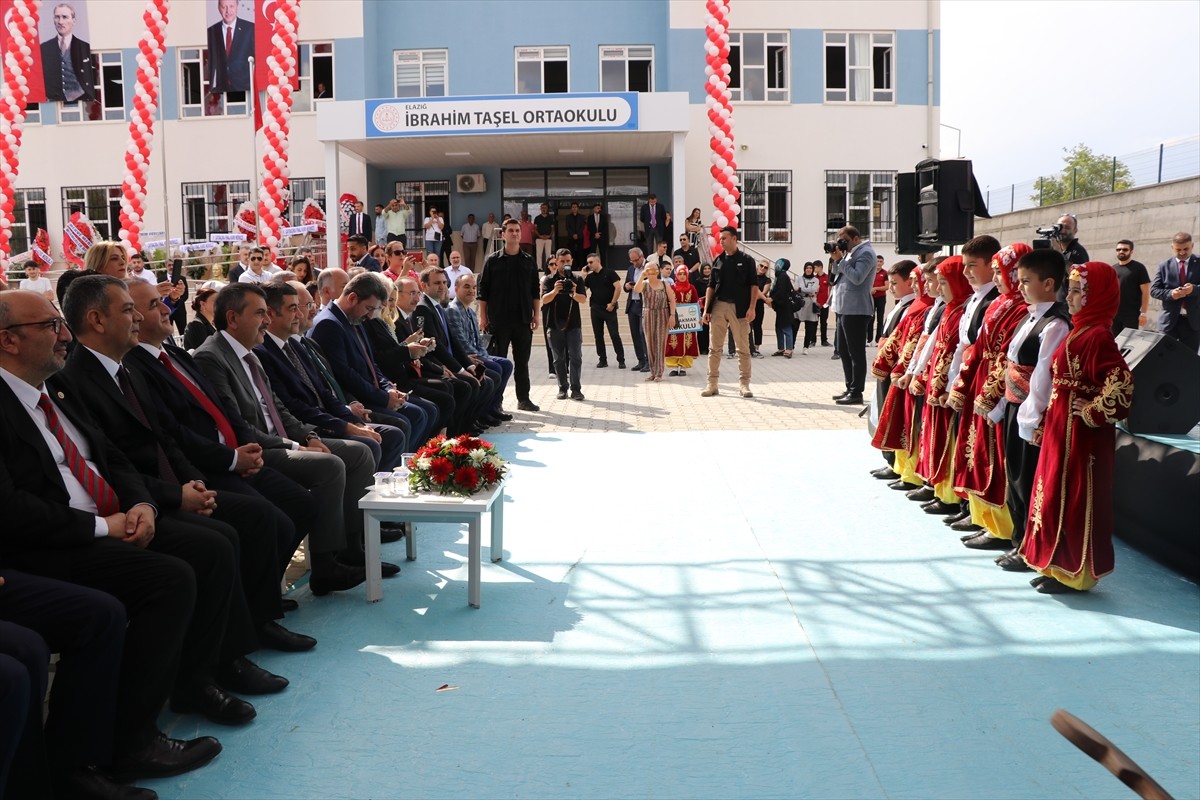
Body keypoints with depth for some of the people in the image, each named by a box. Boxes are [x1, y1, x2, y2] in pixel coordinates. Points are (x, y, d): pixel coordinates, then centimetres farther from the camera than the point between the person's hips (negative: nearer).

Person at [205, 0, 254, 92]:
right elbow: (210, 62, 10)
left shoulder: (250, 28, 2)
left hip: (245, 87, -2)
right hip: (221, 88, 2)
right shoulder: (211, 31, 9)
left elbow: (259, 57, 0)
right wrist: (211, 86, 3)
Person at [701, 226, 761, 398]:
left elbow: (754, 286, -1)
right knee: (715, 348, 5)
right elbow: (711, 286, 12)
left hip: (739, 308, -3)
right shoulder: (717, 261, 12)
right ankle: (712, 383, 10)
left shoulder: (746, 260, 3)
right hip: (718, 306, 3)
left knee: (743, 348, 0)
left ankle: (744, 384, 6)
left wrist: (751, 308, -12)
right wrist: (706, 310, 4)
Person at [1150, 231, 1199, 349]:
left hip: (1193, 320, 0)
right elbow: (1153, 290, 2)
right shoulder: (1164, 266, 6)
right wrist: (1170, 293, -17)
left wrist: (1194, 289, -23)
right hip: (1169, 320, 0)